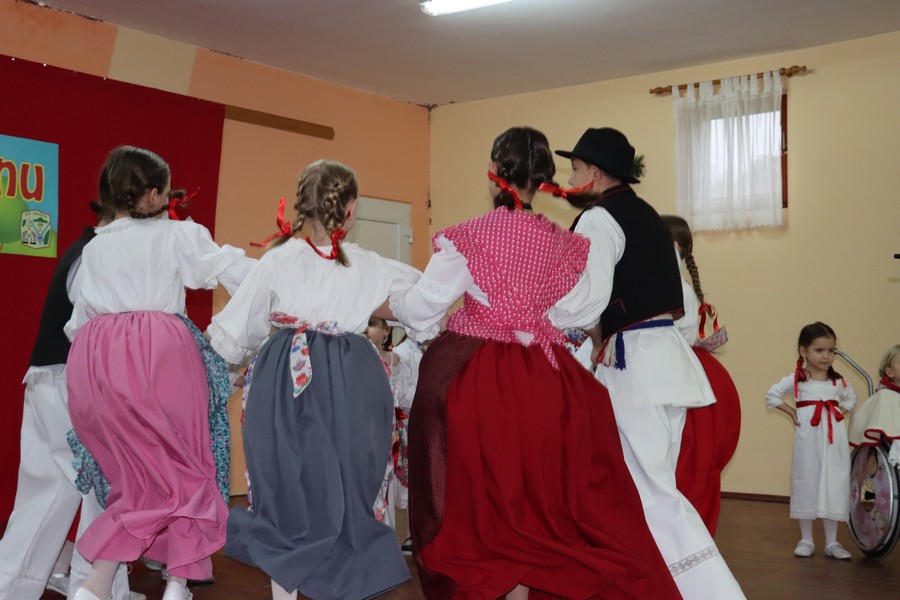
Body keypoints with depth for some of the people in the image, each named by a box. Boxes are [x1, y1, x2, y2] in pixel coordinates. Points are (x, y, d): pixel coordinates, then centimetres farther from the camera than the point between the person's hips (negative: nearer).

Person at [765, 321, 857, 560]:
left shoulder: (838, 381, 7)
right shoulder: (796, 379, -4)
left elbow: (850, 398, 24)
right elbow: (772, 395, 1)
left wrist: (840, 413, 6)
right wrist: (792, 413, -5)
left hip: (834, 440, 3)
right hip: (808, 438, -3)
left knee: (833, 487, 5)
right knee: (807, 485, 4)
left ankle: (832, 542, 14)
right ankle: (806, 540, 15)